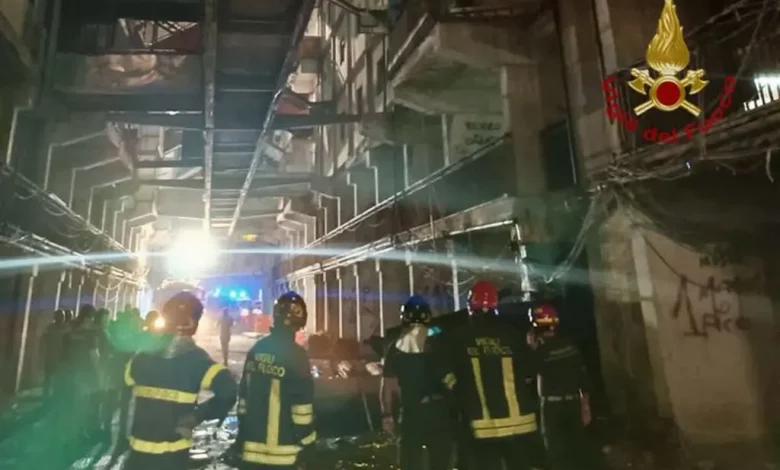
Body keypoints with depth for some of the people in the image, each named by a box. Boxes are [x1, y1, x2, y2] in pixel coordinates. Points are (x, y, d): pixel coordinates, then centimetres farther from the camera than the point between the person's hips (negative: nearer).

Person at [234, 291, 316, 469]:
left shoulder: (256, 349, 4)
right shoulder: (296, 355, -15)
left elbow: (244, 394, 11)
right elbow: (302, 403, -15)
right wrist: (305, 442, -5)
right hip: (281, 451, -6)